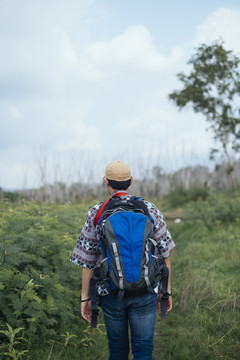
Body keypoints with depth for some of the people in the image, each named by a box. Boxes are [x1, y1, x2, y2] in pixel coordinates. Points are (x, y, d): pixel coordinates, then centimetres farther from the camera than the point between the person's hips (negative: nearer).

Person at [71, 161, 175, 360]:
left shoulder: (96, 214, -3)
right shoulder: (150, 209, -1)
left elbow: (87, 261, -1)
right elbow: (164, 254, 2)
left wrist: (85, 297, 7)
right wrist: (167, 290, 12)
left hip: (111, 293, 0)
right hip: (145, 292, 0)